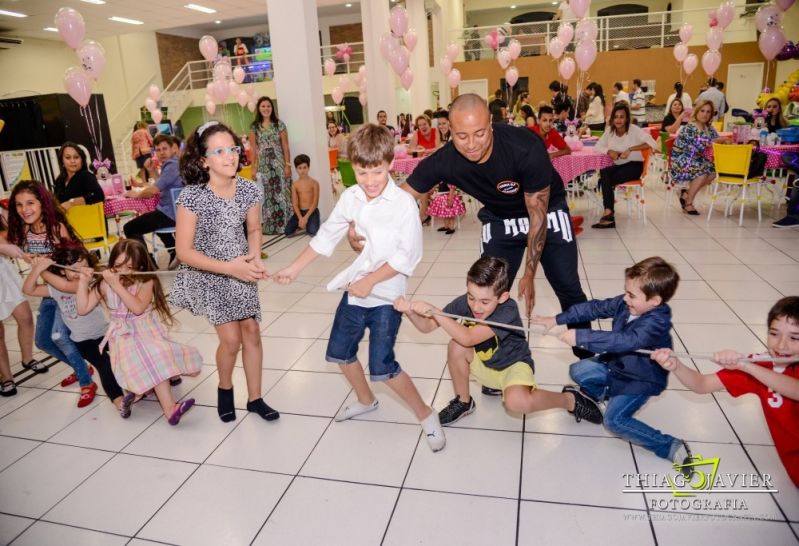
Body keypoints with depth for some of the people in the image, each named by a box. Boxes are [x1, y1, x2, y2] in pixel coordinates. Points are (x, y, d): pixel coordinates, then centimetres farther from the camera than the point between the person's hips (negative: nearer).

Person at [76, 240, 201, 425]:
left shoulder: (146, 282, -9)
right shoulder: (104, 284, 1)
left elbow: (138, 308, -24)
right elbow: (83, 309, 3)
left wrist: (117, 285, -27)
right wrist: (83, 282, -7)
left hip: (148, 330, 0)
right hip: (125, 335, 0)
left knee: (158, 355, -33)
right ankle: (170, 409, -34)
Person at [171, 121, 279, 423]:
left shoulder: (249, 189, -12)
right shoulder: (192, 196, -24)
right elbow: (184, 251, -20)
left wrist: (255, 258, -14)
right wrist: (229, 267, -26)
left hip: (241, 269, 4)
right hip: (208, 274, -4)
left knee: (252, 331, 4)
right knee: (231, 339, -6)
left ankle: (255, 398, 23)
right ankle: (225, 389, 27)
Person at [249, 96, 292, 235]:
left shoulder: (279, 124, 2)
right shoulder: (254, 127, 7)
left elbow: (285, 147, 0)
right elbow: (254, 149, 7)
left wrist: (288, 165, -6)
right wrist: (254, 168, 2)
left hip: (278, 163, -2)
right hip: (263, 165, 2)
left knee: (281, 193, -1)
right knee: (266, 195, 4)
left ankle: (284, 224, 8)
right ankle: (268, 226, 12)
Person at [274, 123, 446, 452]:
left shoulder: (403, 203, -17)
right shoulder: (350, 197, 0)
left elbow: (408, 256, -18)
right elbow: (326, 237, 9)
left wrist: (371, 280, -21)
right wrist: (294, 269, 10)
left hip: (386, 295, -7)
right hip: (354, 290, 7)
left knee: (382, 366, -10)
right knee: (339, 352, 18)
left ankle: (426, 415, 13)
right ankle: (365, 401, 44)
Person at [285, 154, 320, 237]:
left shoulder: (314, 183, -5)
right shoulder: (295, 185, 1)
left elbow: (315, 203, -10)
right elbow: (294, 204, -4)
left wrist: (306, 217, -18)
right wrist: (300, 218, -19)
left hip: (312, 211, -2)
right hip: (299, 211, 3)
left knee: (312, 232, -27)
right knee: (288, 232, -12)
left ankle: (308, 224, 10)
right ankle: (300, 224, 18)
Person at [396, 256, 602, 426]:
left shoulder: (508, 311, -34)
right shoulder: (464, 303, -20)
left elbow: (468, 338, -44)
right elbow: (427, 327, -16)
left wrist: (434, 311, -48)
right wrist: (410, 312, -36)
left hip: (513, 364, -5)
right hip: (484, 365, 5)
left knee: (516, 401, -36)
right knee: (456, 347, -24)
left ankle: (570, 400, -4)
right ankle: (463, 402, 3)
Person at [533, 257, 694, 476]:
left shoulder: (656, 322, -34)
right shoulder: (625, 304, -13)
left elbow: (625, 341, -48)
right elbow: (595, 308, -4)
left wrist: (581, 337, -49)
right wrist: (557, 319, -6)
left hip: (642, 379, -7)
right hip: (617, 364, 7)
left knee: (615, 419, -17)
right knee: (578, 371, 0)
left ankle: (672, 448, -6)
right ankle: (604, 394, 30)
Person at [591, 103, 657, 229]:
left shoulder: (634, 130, -11)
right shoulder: (610, 130, 3)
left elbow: (652, 143, -20)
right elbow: (597, 147, 10)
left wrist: (630, 149, -28)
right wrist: (609, 151, -11)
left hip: (634, 165, -5)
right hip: (618, 165, 5)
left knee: (605, 180, -27)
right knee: (604, 173, -28)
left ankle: (608, 213, -13)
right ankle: (609, 215, -26)